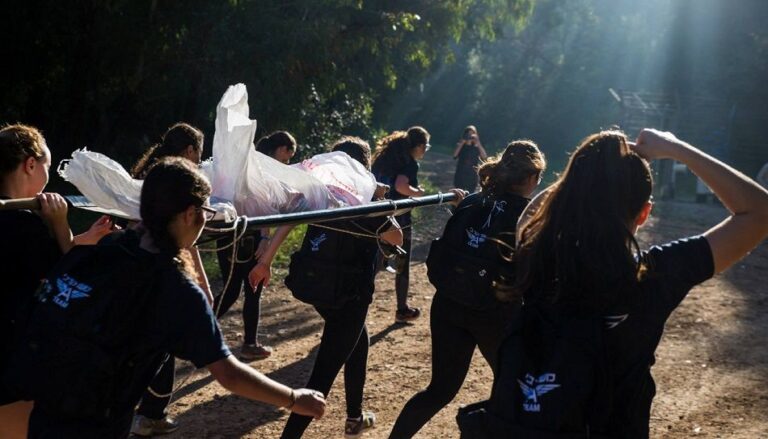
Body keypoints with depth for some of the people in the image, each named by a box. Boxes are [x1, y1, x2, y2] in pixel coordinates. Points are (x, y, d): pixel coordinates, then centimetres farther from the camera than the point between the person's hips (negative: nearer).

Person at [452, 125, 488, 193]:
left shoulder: (476, 147, 2)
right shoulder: (460, 145, 2)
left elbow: (485, 157, -14)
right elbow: (454, 155, -16)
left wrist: (478, 143, -16)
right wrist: (462, 142, -16)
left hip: (472, 178, 1)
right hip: (460, 177, -1)